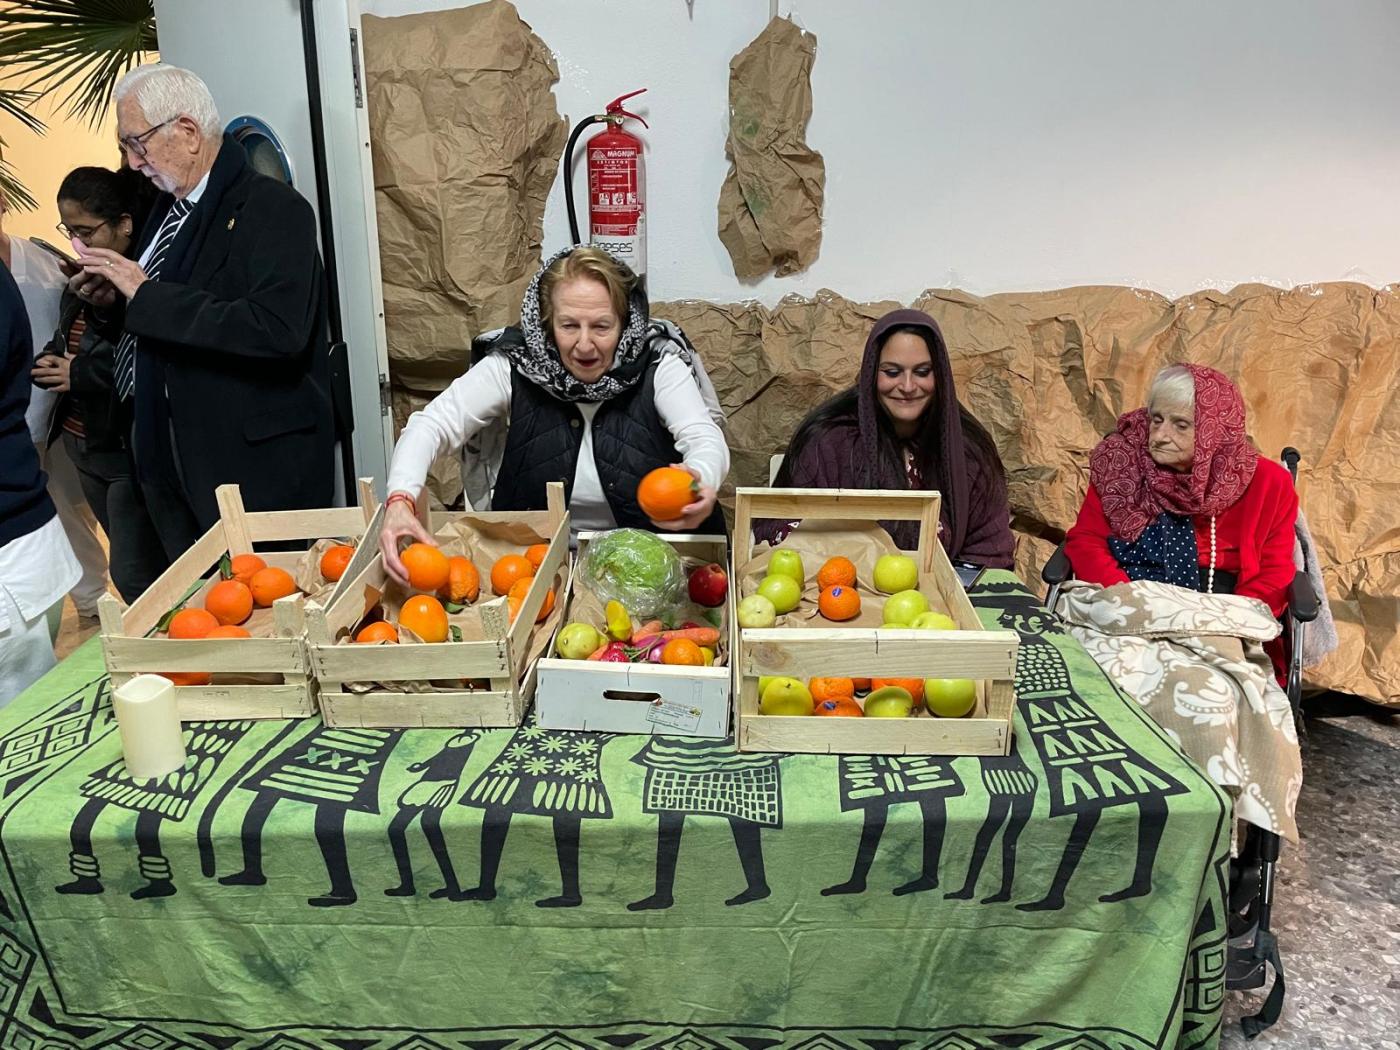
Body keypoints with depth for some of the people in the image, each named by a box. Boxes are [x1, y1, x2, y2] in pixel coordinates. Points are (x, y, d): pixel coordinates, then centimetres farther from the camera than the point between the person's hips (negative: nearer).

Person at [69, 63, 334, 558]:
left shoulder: (274, 208, -13)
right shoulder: (168, 206, 13)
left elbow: (278, 330, -28)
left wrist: (147, 294, -21)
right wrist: (112, 299, 2)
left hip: (257, 469, -8)